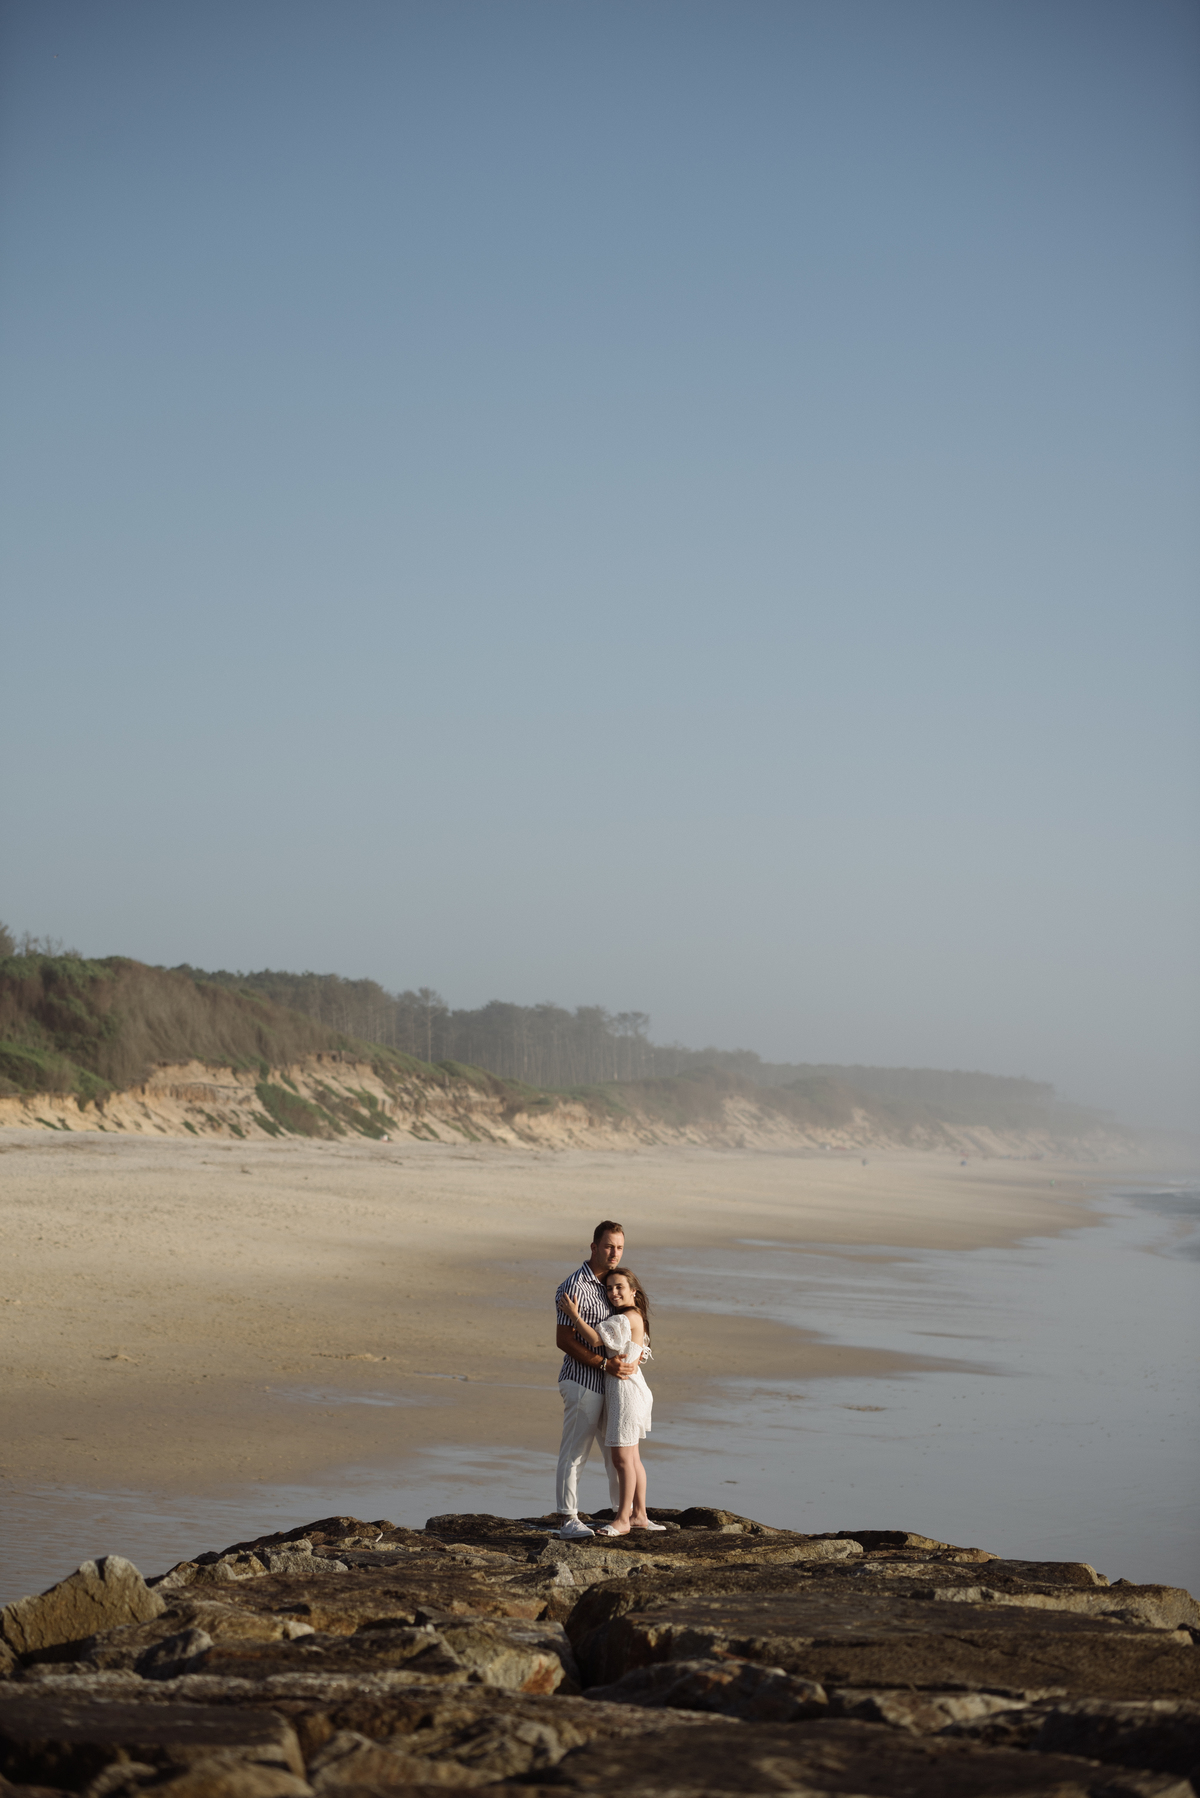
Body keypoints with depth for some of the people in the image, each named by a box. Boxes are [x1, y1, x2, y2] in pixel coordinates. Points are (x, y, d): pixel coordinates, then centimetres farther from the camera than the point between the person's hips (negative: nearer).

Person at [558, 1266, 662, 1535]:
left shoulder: (628, 1318, -16)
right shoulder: (635, 1318, 14)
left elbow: (595, 1339, -21)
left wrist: (574, 1315, -15)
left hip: (624, 1389, -11)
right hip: (619, 1388, 11)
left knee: (622, 1457, -6)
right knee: (631, 1457, 15)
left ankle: (622, 1519, -3)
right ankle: (639, 1515, 21)